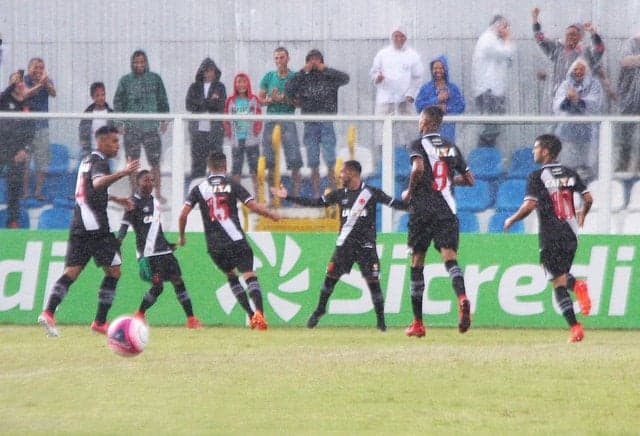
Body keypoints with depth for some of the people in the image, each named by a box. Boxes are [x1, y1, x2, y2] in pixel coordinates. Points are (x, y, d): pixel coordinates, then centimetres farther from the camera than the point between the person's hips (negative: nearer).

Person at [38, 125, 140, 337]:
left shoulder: (87, 160, 20)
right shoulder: (99, 162, -9)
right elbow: (98, 182, -33)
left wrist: (115, 199, 42)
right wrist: (123, 173, -46)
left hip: (78, 226, 8)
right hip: (96, 227, -8)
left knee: (71, 272, 1)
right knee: (113, 271, 3)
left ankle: (48, 312, -18)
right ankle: (100, 322, 2)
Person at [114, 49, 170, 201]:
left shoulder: (155, 79, 6)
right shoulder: (125, 80, 5)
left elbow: (163, 101, 12)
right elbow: (118, 102, 8)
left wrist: (164, 120, 8)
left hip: (151, 126, 0)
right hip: (131, 127, 0)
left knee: (155, 161, -1)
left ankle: (158, 193, 6)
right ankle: (134, 193, 12)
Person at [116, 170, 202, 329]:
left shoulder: (154, 201, 17)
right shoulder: (134, 202, -4)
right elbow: (124, 226, -11)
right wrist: (118, 243, -23)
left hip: (163, 250, 7)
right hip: (147, 253, -7)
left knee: (178, 281, -2)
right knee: (157, 286, -13)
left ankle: (191, 319, -3)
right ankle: (139, 315, 8)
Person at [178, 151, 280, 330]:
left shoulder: (199, 189, 6)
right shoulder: (232, 185, 1)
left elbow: (183, 215, 0)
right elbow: (253, 206, -5)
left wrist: (182, 236, 15)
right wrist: (272, 214, 12)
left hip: (214, 246, 3)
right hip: (236, 240, -3)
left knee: (231, 275, 22)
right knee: (249, 275, -11)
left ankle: (251, 315, 15)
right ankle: (259, 312, -35)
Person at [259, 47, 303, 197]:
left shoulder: (295, 77, 3)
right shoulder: (268, 77, 12)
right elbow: (259, 99, 11)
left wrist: (283, 98, -15)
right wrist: (271, 99, -8)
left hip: (288, 120, -3)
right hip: (271, 120, 3)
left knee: (294, 162, -10)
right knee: (270, 162, 3)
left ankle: (296, 195, -6)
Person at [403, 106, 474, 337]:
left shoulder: (418, 144, -1)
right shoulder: (451, 147, 14)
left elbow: (418, 168, -20)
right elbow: (469, 179, 17)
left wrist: (409, 192, -5)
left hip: (422, 209, -3)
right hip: (447, 210, 3)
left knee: (417, 262, 8)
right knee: (449, 256, -9)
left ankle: (418, 322, 12)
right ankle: (462, 297, -41)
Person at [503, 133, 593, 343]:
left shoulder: (537, 176, -7)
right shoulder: (569, 173, 9)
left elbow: (529, 206, -16)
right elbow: (588, 198, 5)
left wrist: (511, 220, 2)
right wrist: (581, 215, 25)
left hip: (551, 237, -5)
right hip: (571, 233, 5)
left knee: (559, 283, -2)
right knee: (562, 275, 23)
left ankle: (575, 327, -14)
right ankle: (577, 285, -11)